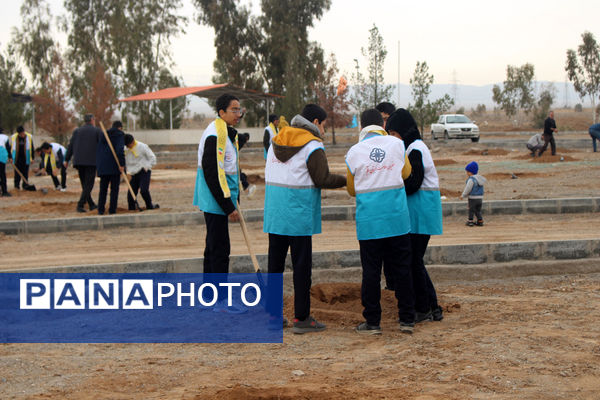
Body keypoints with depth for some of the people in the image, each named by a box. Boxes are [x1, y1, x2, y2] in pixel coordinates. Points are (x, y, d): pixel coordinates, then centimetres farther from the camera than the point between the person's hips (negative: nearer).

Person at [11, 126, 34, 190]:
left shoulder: (29, 137, -3)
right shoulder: (13, 137, -2)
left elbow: (32, 148, 4)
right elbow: (11, 148, 8)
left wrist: (32, 158, 2)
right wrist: (11, 158, 5)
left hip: (26, 158, 0)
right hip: (17, 158, 0)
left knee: (25, 173, 1)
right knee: (17, 172, -3)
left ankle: (25, 186, 8)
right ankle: (16, 185, 3)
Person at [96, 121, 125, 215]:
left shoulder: (104, 135, 12)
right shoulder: (120, 135, -4)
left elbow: (98, 150, 10)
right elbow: (120, 150, -19)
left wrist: (99, 165, 12)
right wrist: (122, 164, -17)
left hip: (103, 166, 5)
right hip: (114, 165, -5)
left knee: (103, 188, 11)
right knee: (114, 188, 2)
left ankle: (100, 210, 7)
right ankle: (112, 210, -1)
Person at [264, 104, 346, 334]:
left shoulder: (276, 142, 14)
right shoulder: (312, 145, -9)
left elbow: (272, 175, 14)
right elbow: (322, 179, -12)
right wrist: (348, 180, 0)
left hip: (274, 212, 7)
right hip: (299, 215, -7)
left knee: (275, 262, 13)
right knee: (301, 265, -1)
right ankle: (301, 318, 1)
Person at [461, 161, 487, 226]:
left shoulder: (471, 179, -16)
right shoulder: (480, 179, 9)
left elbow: (467, 189, -14)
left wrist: (463, 195, 0)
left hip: (473, 198, -7)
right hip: (480, 198, 7)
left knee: (471, 210, 5)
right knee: (478, 210, 15)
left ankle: (470, 221, 10)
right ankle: (480, 221, 14)